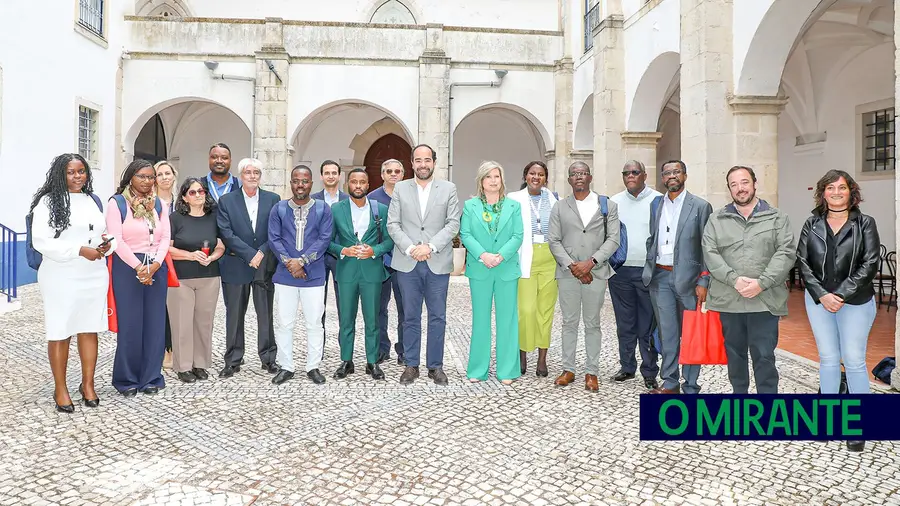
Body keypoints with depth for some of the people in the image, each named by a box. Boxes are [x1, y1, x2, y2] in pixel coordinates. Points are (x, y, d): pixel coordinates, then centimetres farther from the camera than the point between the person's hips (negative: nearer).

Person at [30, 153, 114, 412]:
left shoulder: (94, 200, 11)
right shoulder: (49, 201, -6)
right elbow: (41, 241, -13)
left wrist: (108, 244, -3)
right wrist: (80, 250, -21)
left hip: (94, 276, 5)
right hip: (61, 278, -5)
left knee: (89, 330, 9)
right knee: (60, 332, 3)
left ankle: (87, 384, 21)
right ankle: (60, 389, 17)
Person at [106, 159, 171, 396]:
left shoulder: (159, 205, 12)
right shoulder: (117, 203, -2)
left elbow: (165, 238, 6)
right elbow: (116, 239, -10)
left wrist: (155, 265, -9)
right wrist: (138, 266, -15)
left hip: (156, 268, 4)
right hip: (127, 268, -4)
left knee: (155, 323, 4)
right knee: (130, 323, 0)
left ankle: (151, 377, 15)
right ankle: (127, 379, 14)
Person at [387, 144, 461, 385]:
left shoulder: (449, 189, 5)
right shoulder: (400, 188, 8)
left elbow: (453, 224, -2)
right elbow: (393, 224, 3)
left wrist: (430, 246, -14)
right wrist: (410, 248, -11)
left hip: (438, 263, 0)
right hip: (407, 263, 1)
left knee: (437, 317, 5)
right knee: (410, 317, 8)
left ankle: (435, 366, 17)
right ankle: (411, 365, 19)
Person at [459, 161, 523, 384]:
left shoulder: (514, 206, 7)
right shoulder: (470, 205, 6)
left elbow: (518, 236, 0)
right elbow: (465, 234, -2)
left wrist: (501, 256, -15)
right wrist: (482, 255, -16)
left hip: (507, 270, 0)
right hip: (479, 270, 0)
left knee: (507, 319, 4)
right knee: (480, 318, 6)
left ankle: (506, 370, 12)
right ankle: (478, 369, 15)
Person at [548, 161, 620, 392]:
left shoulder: (608, 206, 7)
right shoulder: (560, 208, 10)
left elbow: (613, 239, 0)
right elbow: (554, 241, 4)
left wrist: (590, 263, -11)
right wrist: (572, 266, -8)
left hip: (596, 272, -1)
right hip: (568, 272, 1)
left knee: (592, 324, 4)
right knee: (569, 323, 6)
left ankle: (591, 373, 12)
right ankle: (568, 369, 15)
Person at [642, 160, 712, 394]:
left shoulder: (701, 206, -1)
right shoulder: (655, 205, 11)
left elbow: (707, 248, -4)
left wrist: (703, 281, -10)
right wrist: (649, 269, 4)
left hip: (687, 277, -3)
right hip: (660, 277, 4)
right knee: (667, 333, 10)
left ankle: (690, 388, 13)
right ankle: (670, 383, 20)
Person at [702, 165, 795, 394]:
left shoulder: (777, 217, 6)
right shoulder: (716, 219, 8)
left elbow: (786, 253, -4)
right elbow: (710, 254, -2)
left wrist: (761, 283, -15)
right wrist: (735, 280, -15)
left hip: (765, 300, -2)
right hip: (728, 299, 2)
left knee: (764, 357, 2)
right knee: (735, 354, 14)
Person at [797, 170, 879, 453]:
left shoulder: (864, 223, 0)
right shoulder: (812, 224, 5)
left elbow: (870, 263, -8)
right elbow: (803, 262, 0)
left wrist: (842, 294, -16)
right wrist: (821, 294, -11)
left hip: (855, 302, -2)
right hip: (818, 300, 2)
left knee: (854, 361, -1)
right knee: (828, 359, 9)